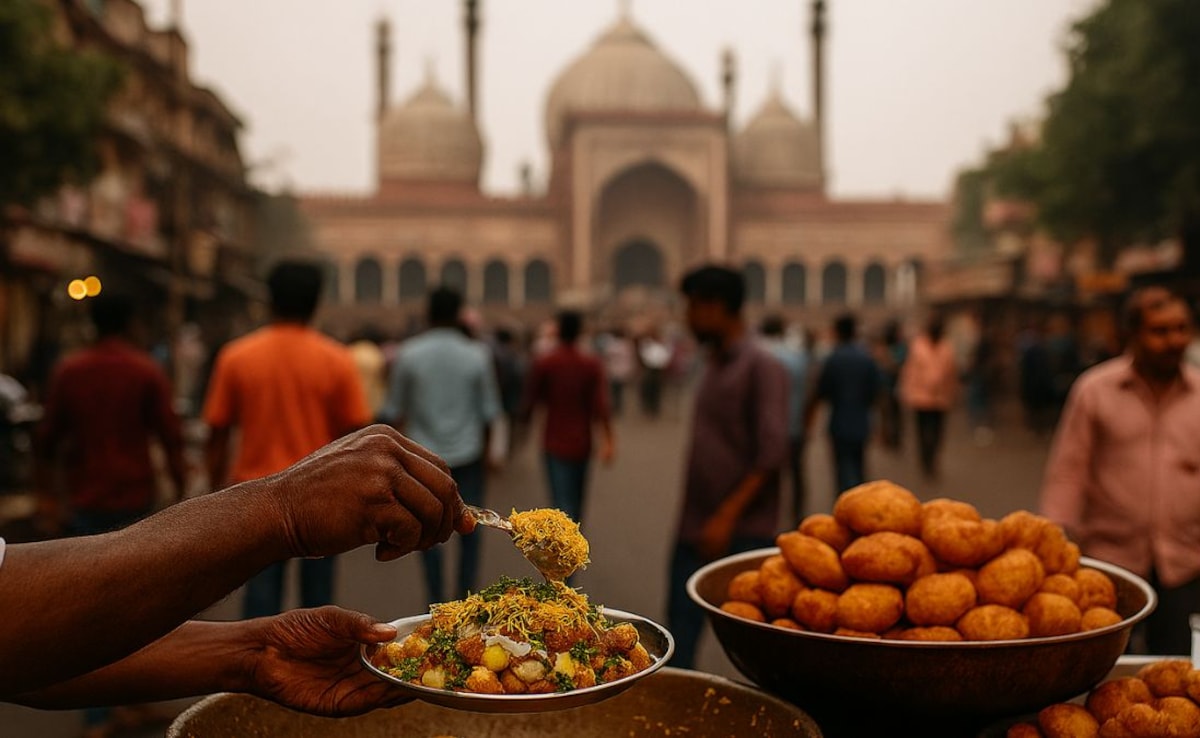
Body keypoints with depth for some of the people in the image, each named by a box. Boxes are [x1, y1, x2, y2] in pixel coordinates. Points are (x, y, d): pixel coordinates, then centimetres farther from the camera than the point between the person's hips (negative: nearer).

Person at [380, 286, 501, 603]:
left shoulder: (408, 354, -5)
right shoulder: (477, 355, -5)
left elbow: (395, 410, 0)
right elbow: (489, 410, 0)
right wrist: (485, 448, 13)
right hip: (467, 453, 0)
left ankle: (437, 603, 11)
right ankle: (466, 596, 11)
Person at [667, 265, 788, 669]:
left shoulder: (761, 368, -10)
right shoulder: (711, 366, 14)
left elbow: (771, 454, -18)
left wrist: (727, 516, -21)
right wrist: (690, 523, 16)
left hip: (744, 532, -7)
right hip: (696, 530, 7)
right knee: (680, 632, 6)